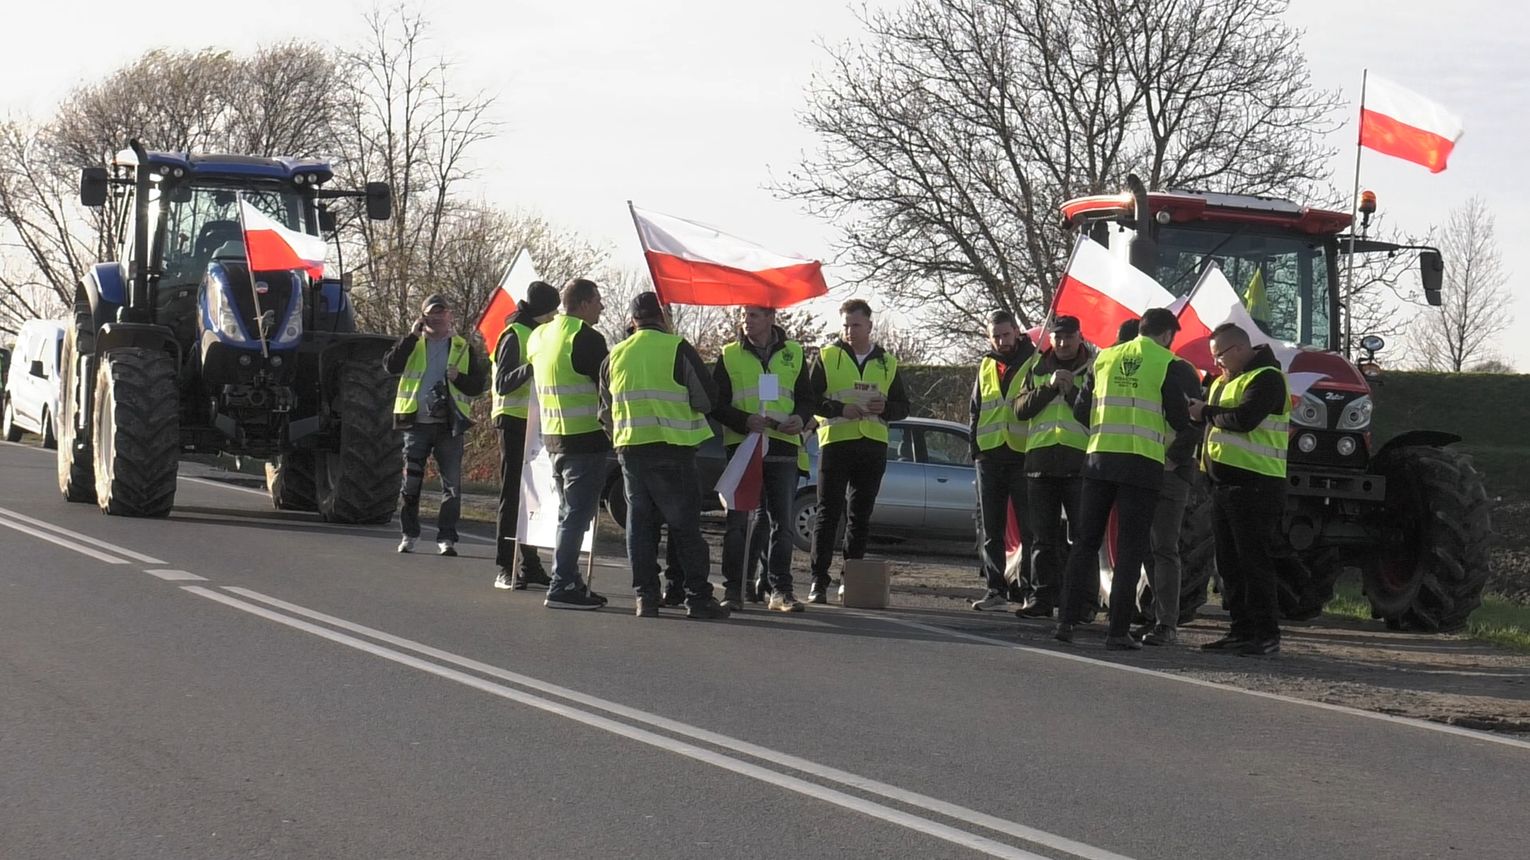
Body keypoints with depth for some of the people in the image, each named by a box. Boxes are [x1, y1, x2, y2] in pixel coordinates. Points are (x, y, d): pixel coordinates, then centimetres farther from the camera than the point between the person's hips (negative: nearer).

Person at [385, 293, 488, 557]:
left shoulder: (463, 348, 10)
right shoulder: (412, 344, 9)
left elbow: (479, 385, 7)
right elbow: (391, 365, -9)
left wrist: (459, 377, -12)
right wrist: (412, 336, -12)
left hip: (449, 426, 0)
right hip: (416, 424, 0)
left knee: (451, 484, -2)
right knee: (411, 481, 4)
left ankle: (446, 537, 2)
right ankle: (409, 534, 14)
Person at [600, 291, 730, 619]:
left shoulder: (616, 356, 10)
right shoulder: (677, 349, -6)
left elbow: (605, 411, 18)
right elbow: (706, 399, -6)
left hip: (629, 447, 4)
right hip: (672, 448, -4)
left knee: (640, 523, 9)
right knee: (685, 524, 0)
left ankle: (645, 595, 6)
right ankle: (697, 597, -2)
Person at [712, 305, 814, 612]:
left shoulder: (793, 354, 10)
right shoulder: (729, 356, 5)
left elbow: (806, 399, 15)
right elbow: (716, 404, 2)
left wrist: (800, 418, -9)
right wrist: (745, 421, -16)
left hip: (782, 448, 2)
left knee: (782, 521, 3)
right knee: (738, 520, -4)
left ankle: (780, 589, 9)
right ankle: (733, 588, 2)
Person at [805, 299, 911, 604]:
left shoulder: (887, 362, 13)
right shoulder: (827, 356, 4)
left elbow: (903, 407, 15)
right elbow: (809, 399, -1)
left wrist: (885, 408, -7)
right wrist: (840, 410, -16)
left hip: (873, 445, 3)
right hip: (836, 442, -3)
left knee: (861, 516, 7)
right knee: (828, 513, -5)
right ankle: (819, 581, -5)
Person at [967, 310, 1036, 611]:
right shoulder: (986, 367, 15)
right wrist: (975, 447, 8)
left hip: (1024, 457, -5)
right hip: (990, 457, 5)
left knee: (1029, 528, -3)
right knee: (991, 529, 5)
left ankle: (1030, 589, -1)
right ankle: (996, 590, 9)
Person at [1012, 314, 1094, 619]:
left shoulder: (1094, 368, 6)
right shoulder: (1037, 369, 16)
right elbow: (1021, 409, 6)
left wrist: (1072, 391, -11)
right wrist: (1049, 388, -6)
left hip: (1080, 460, -3)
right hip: (1040, 459, 4)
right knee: (1043, 535, 6)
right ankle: (1041, 597, 9)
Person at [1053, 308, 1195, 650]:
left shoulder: (1105, 358, 10)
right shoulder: (1167, 364, -3)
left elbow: (1081, 412, 13)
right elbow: (1180, 419, -2)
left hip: (1099, 458, 3)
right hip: (1142, 464, -3)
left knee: (1085, 543, 12)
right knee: (1130, 550, 1)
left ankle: (1067, 620, 6)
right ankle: (1118, 631, -3)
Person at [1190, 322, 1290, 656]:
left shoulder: (1265, 378, -11)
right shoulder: (1225, 381, 20)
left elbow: (1244, 418, -24)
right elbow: (1222, 420, 26)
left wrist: (1207, 412, -10)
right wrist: (1203, 412, 6)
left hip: (1254, 485, -10)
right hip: (1224, 485, 10)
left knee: (1254, 562, -9)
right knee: (1229, 562, 11)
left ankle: (1266, 634, -6)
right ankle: (1241, 630, 16)